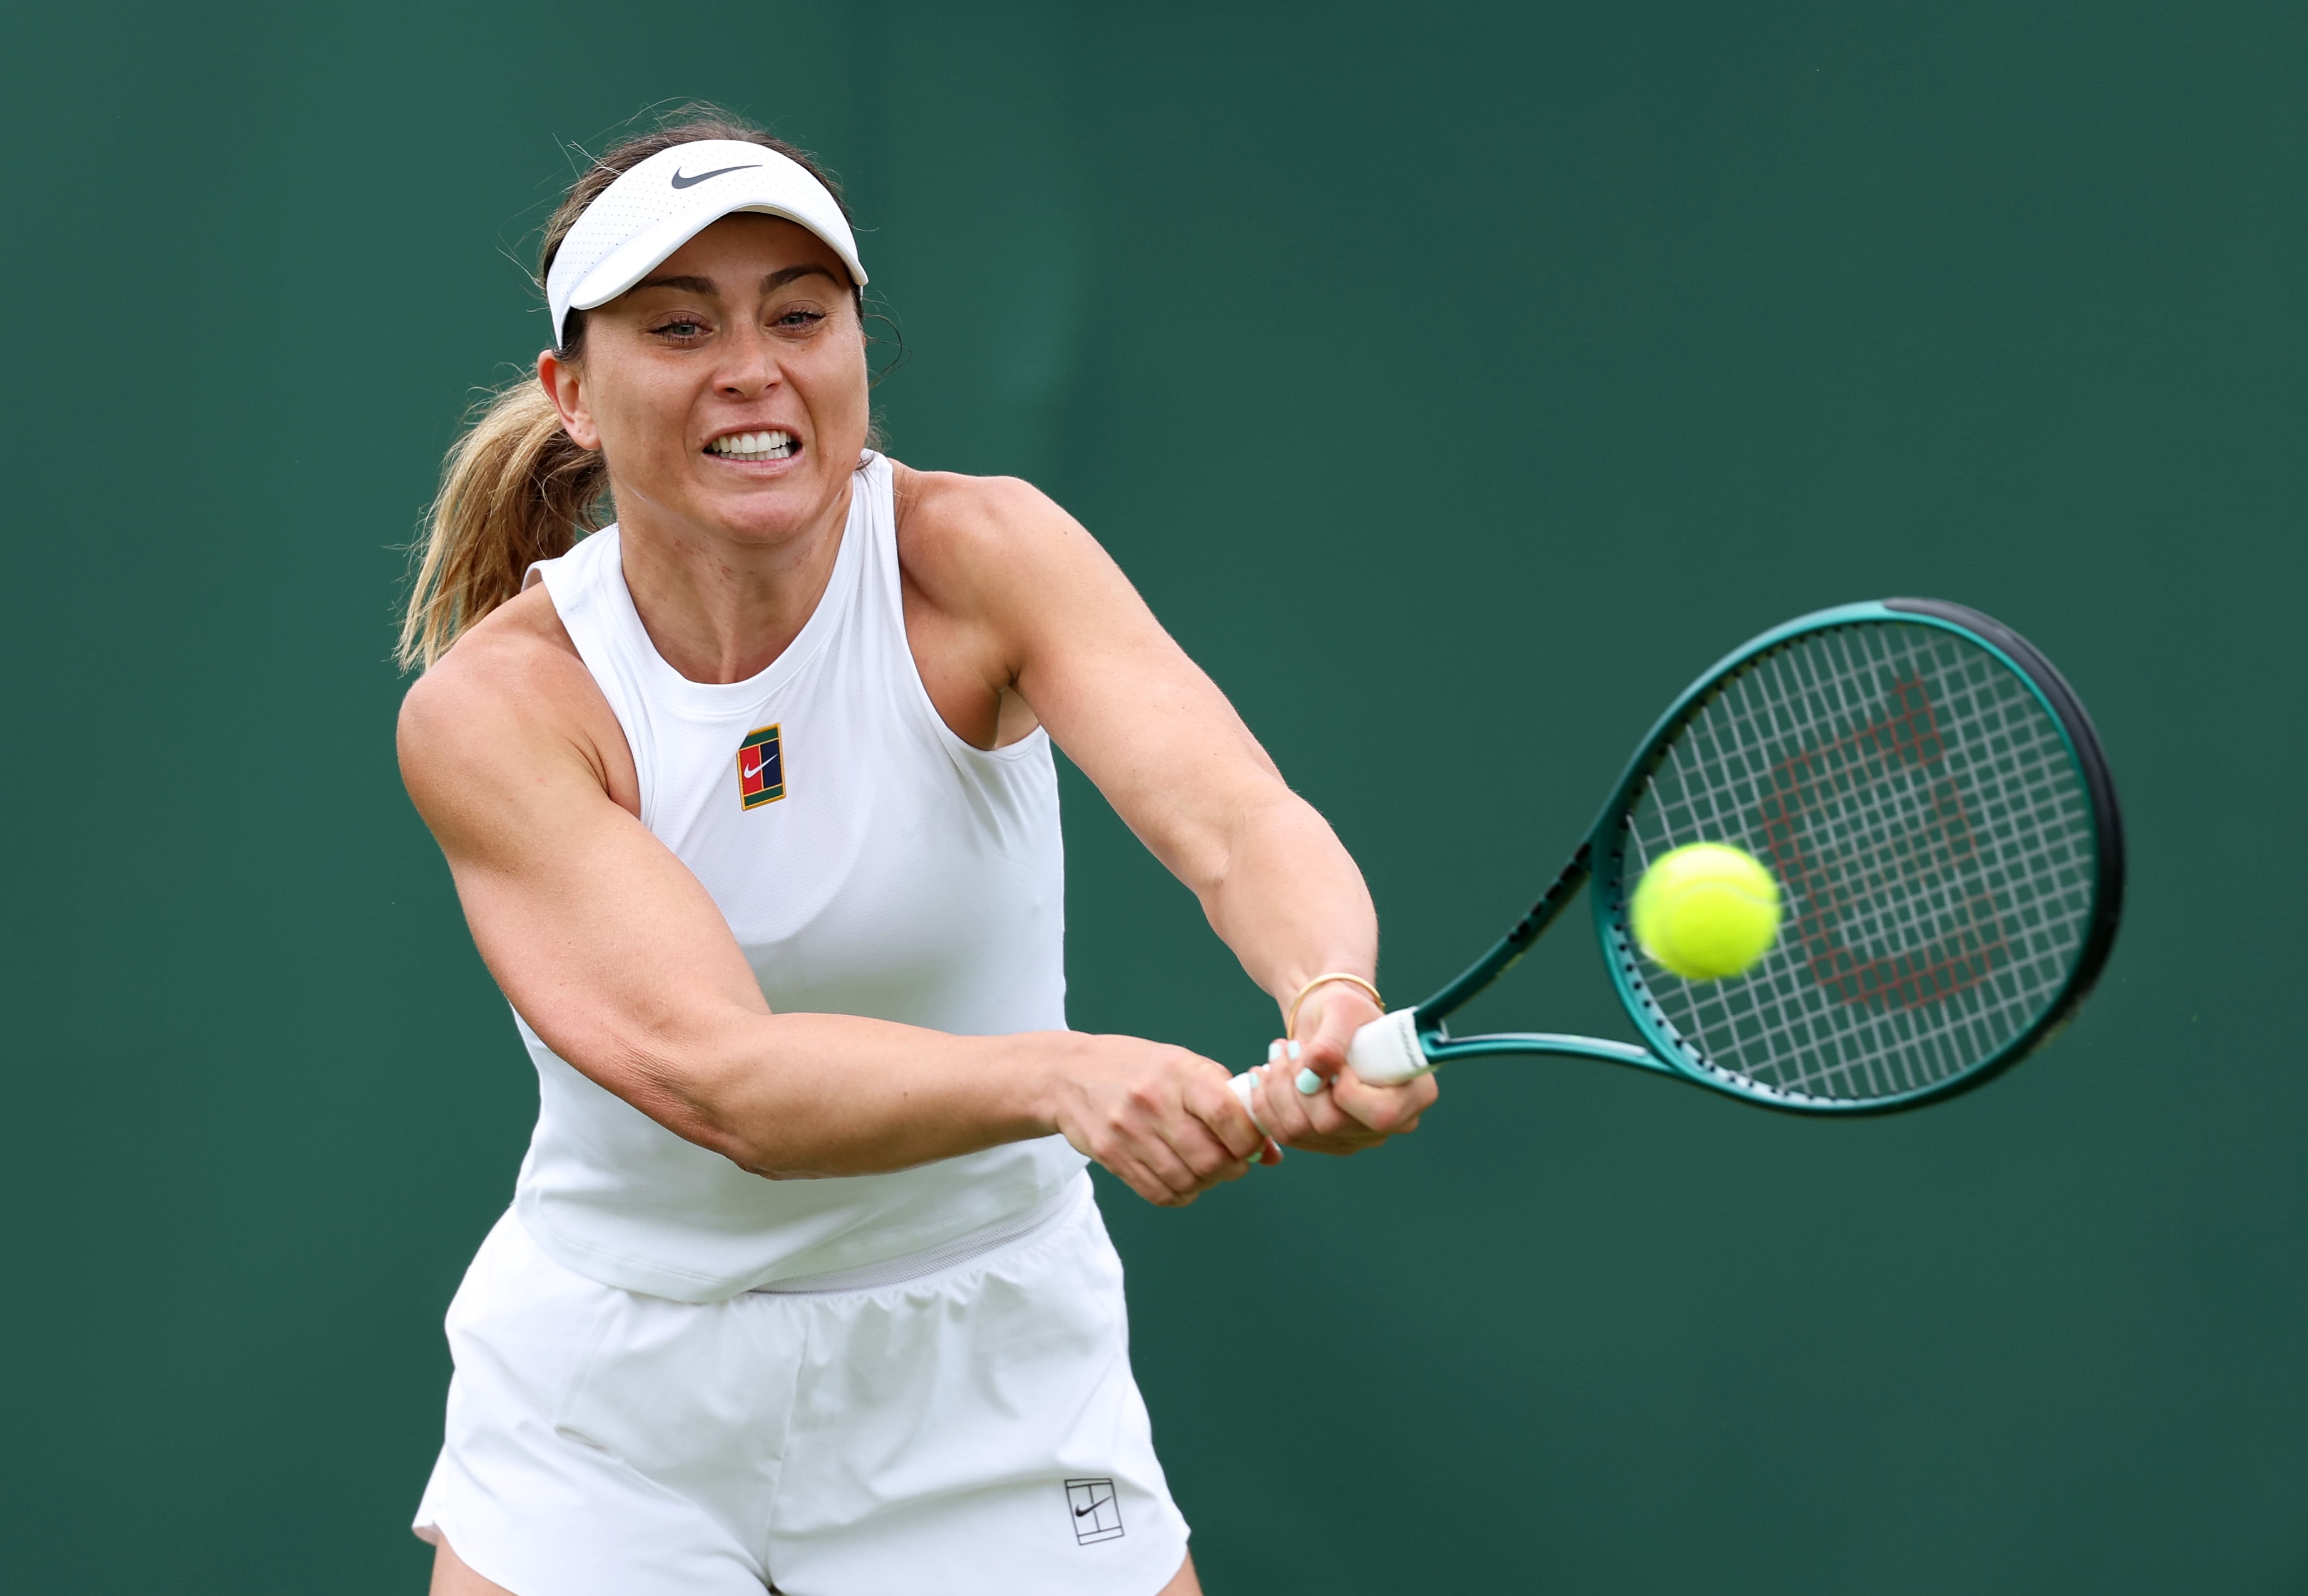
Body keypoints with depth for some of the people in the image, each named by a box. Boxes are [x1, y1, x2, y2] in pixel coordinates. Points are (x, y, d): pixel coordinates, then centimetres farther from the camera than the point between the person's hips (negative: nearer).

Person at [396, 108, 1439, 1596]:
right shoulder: (493, 702, -17)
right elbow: (711, 1074, -30)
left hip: (991, 1369, 1)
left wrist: (1330, 999, -54)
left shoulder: (979, 555, -15)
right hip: (611, 1402, 0)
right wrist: (1065, 1079, -47)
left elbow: (1235, 816, -31)